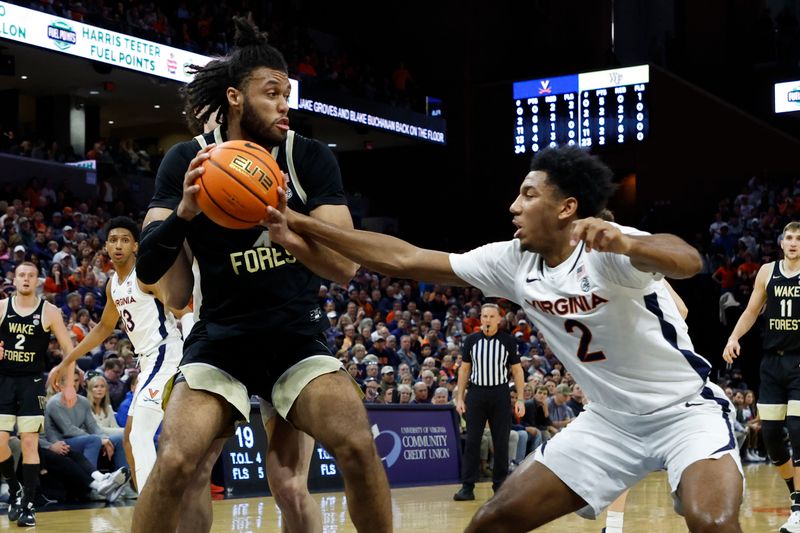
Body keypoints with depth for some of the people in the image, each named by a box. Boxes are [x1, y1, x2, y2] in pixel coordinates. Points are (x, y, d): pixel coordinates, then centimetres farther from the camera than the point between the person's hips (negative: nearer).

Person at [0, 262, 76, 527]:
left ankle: (28, 505, -1)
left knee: (30, 443, -6)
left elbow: (68, 348, 2)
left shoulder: (49, 311, -2)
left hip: (32, 382, -2)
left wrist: (69, 384, -4)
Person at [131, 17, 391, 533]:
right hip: (221, 337, 0)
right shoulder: (187, 161, -5)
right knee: (176, 465, -21)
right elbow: (147, 269, -10)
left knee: (359, 448, -21)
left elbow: (345, 265, -13)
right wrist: (184, 212, -29)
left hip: (298, 336, 1)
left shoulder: (311, 158, -6)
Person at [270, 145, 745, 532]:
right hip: (612, 419, 6)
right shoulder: (513, 262, -4)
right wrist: (303, 226, -5)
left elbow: (689, 261, -44)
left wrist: (625, 244, -64)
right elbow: (404, 260, -2)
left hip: (685, 409, -6)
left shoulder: (610, 250, -24)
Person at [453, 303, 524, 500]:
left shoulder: (508, 341, -1)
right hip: (476, 393, 1)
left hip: (499, 393, -1)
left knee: (501, 443, 3)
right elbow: (464, 369, 8)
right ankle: (467, 486, 2)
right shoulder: (471, 340, 3)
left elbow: (517, 370, 2)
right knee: (472, 441, -1)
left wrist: (520, 399, -5)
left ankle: (500, 485, 11)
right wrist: (459, 398, 2)